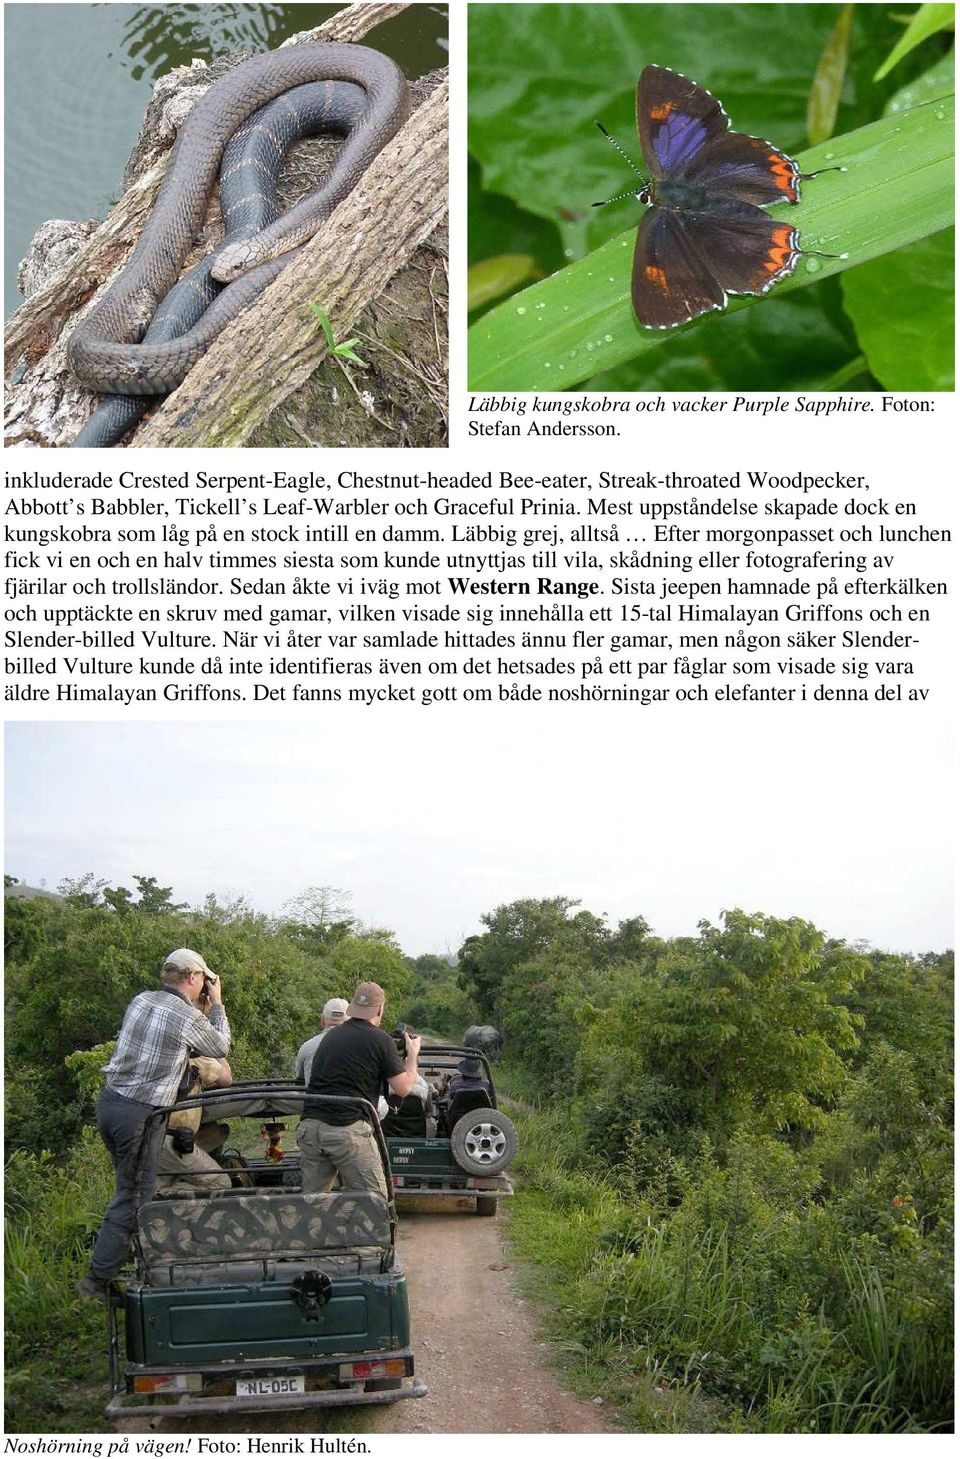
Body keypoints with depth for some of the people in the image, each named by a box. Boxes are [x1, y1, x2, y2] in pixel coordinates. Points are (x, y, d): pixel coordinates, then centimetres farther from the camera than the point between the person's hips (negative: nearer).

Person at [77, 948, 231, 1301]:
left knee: (130, 1187, 20)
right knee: (133, 1198, 0)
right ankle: (98, 1279, 2)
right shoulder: (189, 1017, -11)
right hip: (140, 1113, -8)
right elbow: (221, 1048, 8)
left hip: (109, 1100, 8)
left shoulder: (140, 1000, 8)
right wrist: (217, 1005, 17)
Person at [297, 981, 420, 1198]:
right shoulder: (380, 1040, 0)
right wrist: (412, 1054, 18)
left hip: (310, 1128, 6)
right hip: (348, 1128, -6)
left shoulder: (331, 1036, 17)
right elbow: (403, 1088, 0)